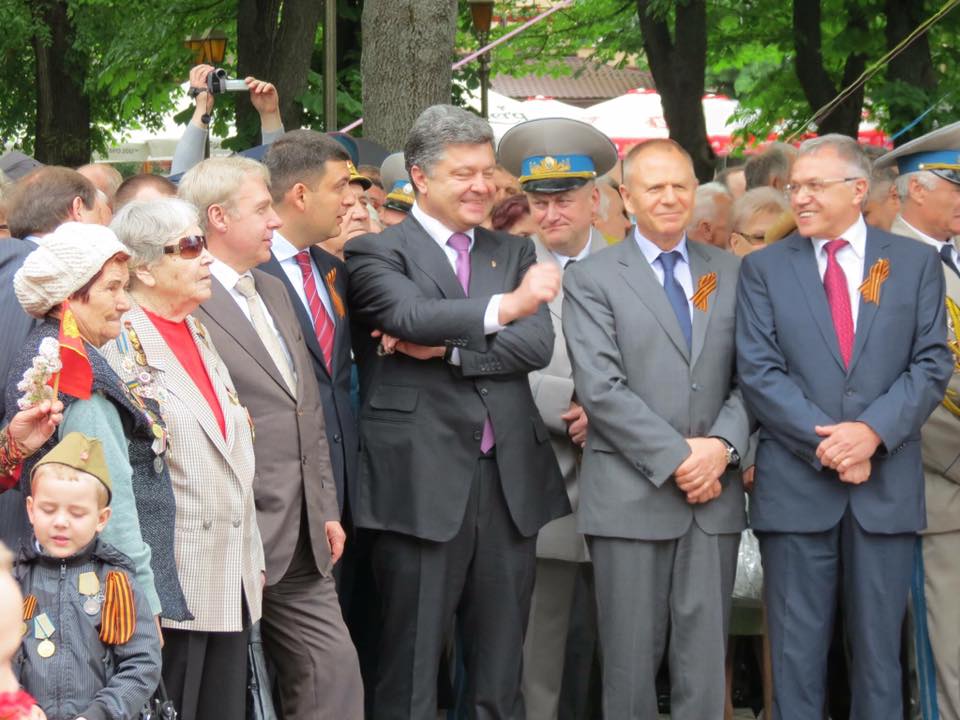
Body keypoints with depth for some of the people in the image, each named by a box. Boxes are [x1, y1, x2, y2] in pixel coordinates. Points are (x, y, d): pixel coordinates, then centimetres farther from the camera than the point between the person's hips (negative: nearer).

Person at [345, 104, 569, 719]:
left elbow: (539, 343, 1)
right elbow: (411, 315, -21)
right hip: (422, 483, -5)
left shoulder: (513, 252, 15)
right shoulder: (378, 252, -1)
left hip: (510, 481, 5)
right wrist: (505, 307, -35)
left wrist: (447, 350, -12)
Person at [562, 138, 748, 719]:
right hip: (631, 496, -3)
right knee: (631, 657, 2)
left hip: (715, 495, 3)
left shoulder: (730, 273, 12)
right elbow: (600, 389, -9)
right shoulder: (592, 279, 1)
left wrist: (723, 445, -10)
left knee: (706, 659, 3)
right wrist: (677, 457, -13)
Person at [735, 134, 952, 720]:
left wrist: (873, 431, -15)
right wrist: (825, 442, -14)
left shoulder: (916, 264, 6)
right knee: (797, 649, 3)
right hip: (797, 487, 0)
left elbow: (932, 364, 0)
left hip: (887, 486, 0)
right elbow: (759, 372, -3)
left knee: (879, 647, 5)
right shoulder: (764, 269, 5)